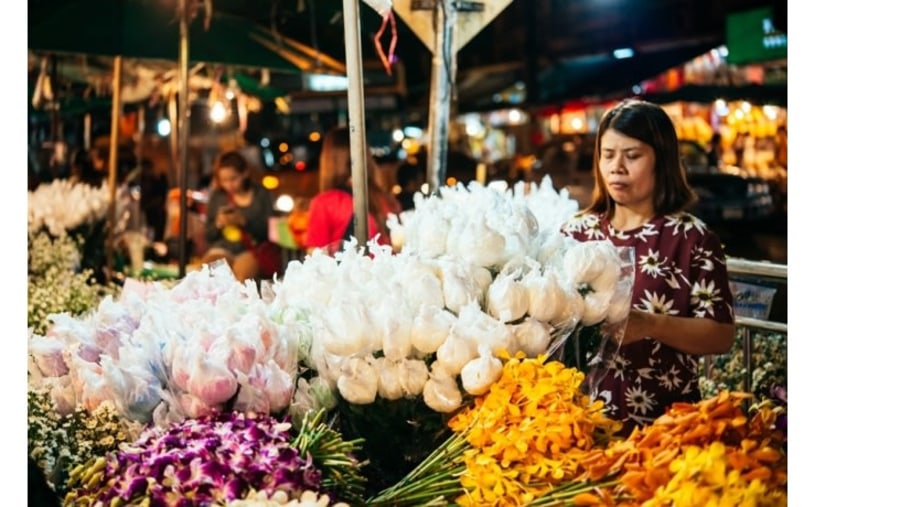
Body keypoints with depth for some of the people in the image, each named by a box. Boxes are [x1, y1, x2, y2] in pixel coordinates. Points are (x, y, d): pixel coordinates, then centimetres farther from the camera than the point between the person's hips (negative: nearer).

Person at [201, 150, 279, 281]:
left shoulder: (261, 194, 4)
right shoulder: (217, 196, 11)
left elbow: (269, 230, -4)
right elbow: (208, 236, 14)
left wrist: (243, 221, -17)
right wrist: (218, 224, -7)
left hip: (254, 250, -3)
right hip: (223, 249, 3)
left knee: (241, 272, -34)